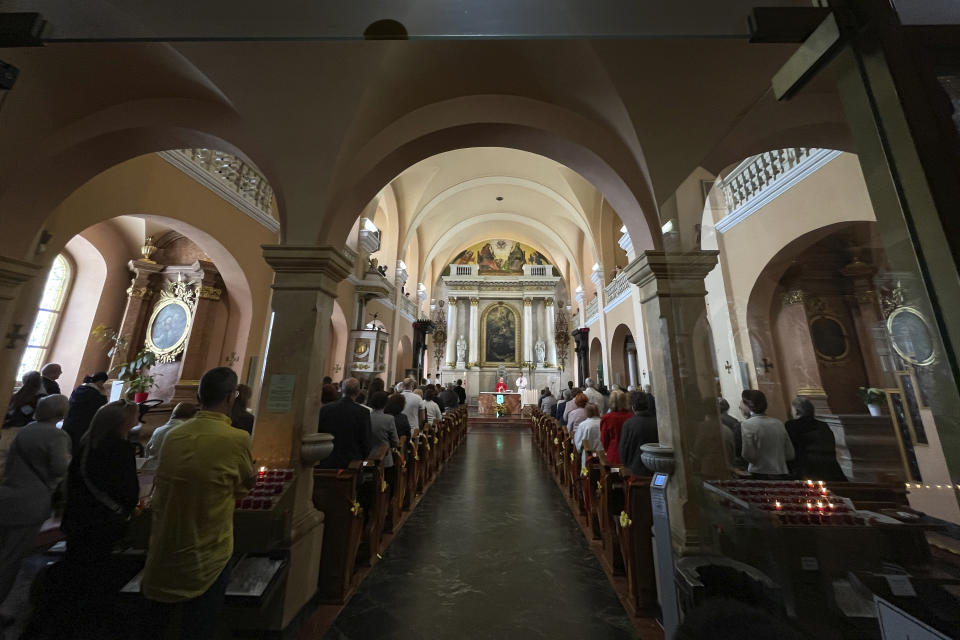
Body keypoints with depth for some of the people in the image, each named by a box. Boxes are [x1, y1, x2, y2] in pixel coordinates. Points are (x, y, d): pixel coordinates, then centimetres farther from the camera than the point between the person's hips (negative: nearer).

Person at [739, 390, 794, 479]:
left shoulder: (746, 424, -13)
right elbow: (790, 455, 8)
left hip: (760, 474, -6)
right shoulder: (778, 423, 5)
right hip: (782, 474, 6)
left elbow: (748, 455, -16)